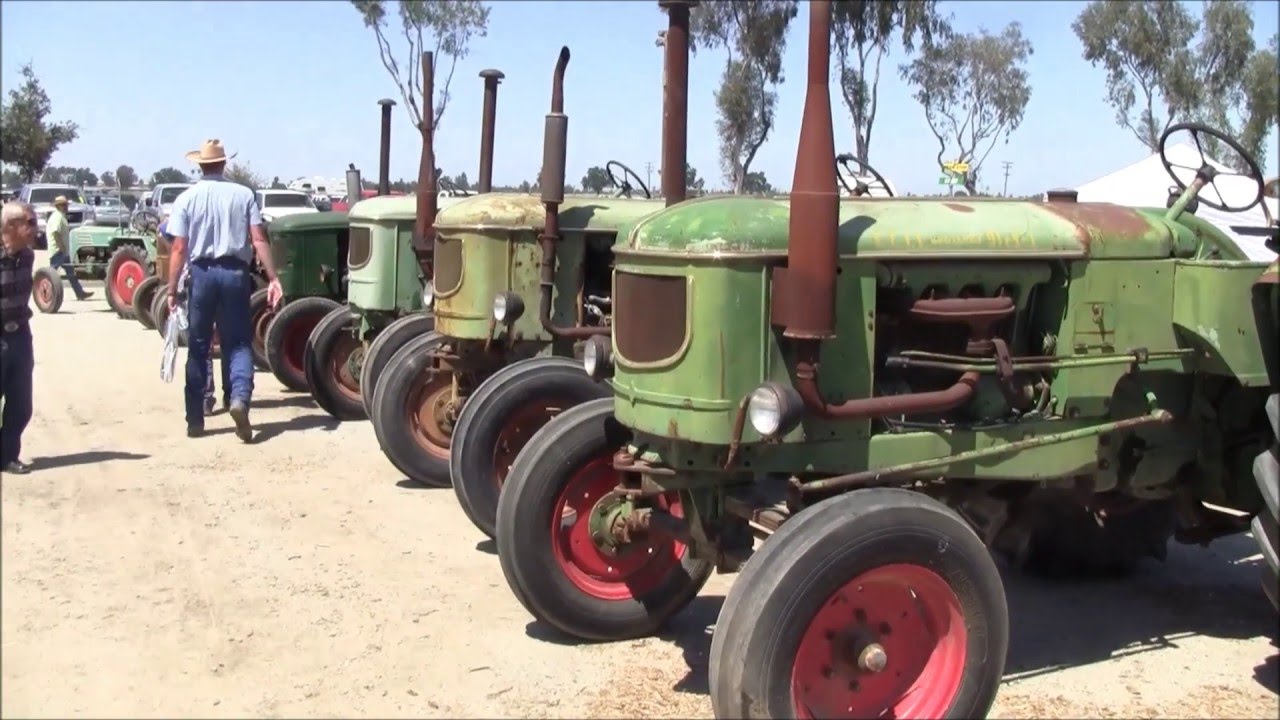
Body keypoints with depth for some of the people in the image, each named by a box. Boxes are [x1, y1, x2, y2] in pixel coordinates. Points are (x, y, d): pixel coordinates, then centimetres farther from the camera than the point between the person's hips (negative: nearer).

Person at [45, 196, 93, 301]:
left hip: (63, 251, 11)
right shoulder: (58, 217, -16)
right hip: (58, 250, -11)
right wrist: (61, 247, -24)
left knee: (70, 272, 11)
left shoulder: (60, 216, 16)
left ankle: (80, 292, 13)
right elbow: (55, 232, -25)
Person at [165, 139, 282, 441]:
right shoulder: (244, 194, 3)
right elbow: (259, 240, -4)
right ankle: (240, 397, -19)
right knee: (238, 342, 7)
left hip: (202, 273, 0)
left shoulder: (187, 198, 2)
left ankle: (195, 420, 13)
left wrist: (172, 289, 1)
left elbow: (179, 248, -3)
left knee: (198, 348, 9)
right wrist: (273, 277, -3)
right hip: (234, 272, 0)